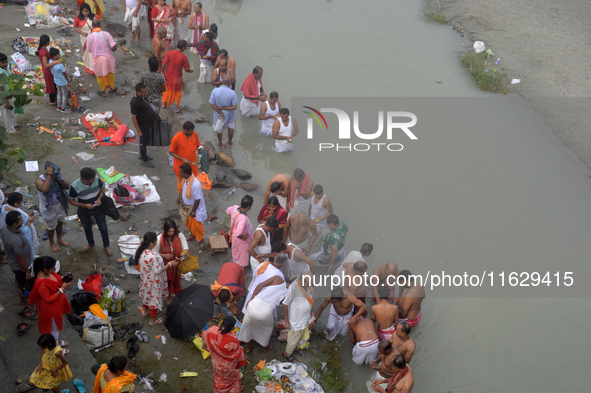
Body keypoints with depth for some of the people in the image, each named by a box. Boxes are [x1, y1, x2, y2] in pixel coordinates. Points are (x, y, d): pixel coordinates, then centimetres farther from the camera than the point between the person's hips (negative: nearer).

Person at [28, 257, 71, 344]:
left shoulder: (48, 272, -13)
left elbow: (56, 279, 7)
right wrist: (62, 289, -32)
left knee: (57, 325, 30)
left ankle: (56, 340, 55)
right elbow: (48, 299, -30)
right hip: (50, 309, -8)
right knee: (54, 327, 17)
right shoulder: (42, 284, -38)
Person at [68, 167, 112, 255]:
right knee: (87, 228, 23)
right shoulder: (75, 186, -30)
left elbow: (102, 188, -3)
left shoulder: (97, 179, -25)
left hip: (98, 208, 1)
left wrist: (99, 198, -19)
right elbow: (71, 201, -16)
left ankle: (106, 245, 39)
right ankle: (91, 244, 52)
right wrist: (85, 205, -28)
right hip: (84, 211, -1)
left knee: (103, 228, 13)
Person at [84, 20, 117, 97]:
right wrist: (112, 50, 5)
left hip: (97, 58, -1)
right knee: (110, 73, 26)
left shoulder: (90, 37, -14)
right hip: (108, 57, 1)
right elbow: (114, 46, -17)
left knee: (100, 75, 19)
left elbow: (89, 50, -4)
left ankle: (103, 92, 34)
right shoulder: (106, 34, -14)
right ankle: (112, 87, 44)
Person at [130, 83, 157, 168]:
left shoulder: (144, 96, -7)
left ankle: (142, 154, 48)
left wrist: (155, 116, 19)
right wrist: (138, 130, -20)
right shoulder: (135, 102, -32)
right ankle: (144, 160, 29)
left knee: (147, 140, 26)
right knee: (143, 142, 11)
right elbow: (133, 117, -25)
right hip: (143, 126, -8)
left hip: (150, 124, 8)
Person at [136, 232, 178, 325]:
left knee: (147, 294, 32)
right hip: (153, 281, -8)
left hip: (145, 278, 8)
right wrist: (169, 264, -17)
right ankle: (153, 319, 38)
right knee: (154, 297, 16)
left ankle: (145, 309, 59)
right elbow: (158, 271, -29)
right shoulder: (151, 257, -42)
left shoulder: (142, 250, -16)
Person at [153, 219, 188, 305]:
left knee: (177, 280, 24)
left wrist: (181, 255, -40)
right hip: (166, 265, -1)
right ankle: (169, 297, 50)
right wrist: (164, 255, -32)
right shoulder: (160, 239, -26)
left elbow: (186, 248, -20)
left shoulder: (180, 235, -22)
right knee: (168, 281, 22)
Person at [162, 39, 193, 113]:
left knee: (167, 90, 27)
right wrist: (191, 70, 9)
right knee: (177, 92, 19)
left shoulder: (169, 53, -14)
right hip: (177, 78, -3)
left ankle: (164, 103, 41)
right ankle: (177, 107, 31)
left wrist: (162, 72, 8)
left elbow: (164, 64, -9)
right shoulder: (183, 57, -22)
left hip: (168, 76, 3)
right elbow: (187, 69, -15)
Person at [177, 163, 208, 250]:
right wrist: (179, 197, -1)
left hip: (194, 207, -8)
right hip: (185, 205, 8)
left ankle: (201, 240, 36)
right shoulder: (185, 179, -14)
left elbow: (198, 200, -27)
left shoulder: (195, 184, -38)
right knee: (187, 222, 26)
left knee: (195, 225, 10)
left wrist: (193, 211, -18)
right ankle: (194, 235, 51)